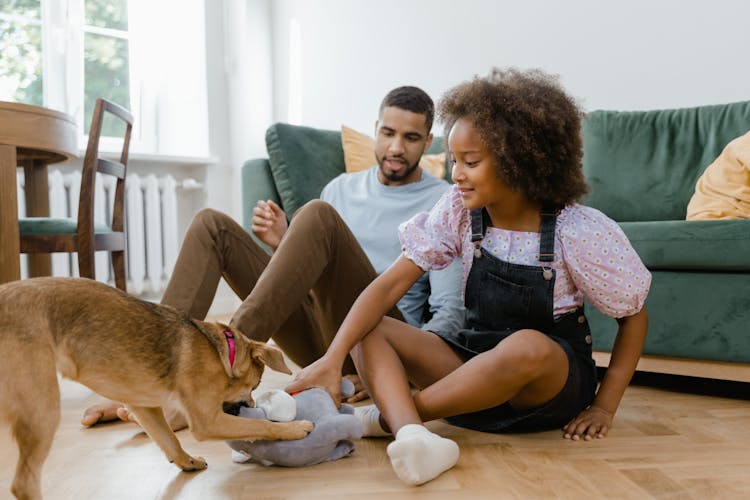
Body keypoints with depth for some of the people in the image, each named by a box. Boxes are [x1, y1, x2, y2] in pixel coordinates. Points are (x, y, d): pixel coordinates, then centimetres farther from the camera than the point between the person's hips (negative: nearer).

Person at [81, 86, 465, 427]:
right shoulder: (342, 188, 21)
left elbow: (450, 313, -6)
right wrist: (282, 246, 0)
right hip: (317, 337, 6)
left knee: (318, 215, -29)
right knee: (212, 224, -5)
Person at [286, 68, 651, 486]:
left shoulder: (579, 231, -15)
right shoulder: (459, 211, -7)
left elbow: (635, 316, -5)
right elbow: (391, 285, -14)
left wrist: (603, 407, -11)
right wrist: (333, 359, -26)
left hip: (554, 380, -3)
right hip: (475, 363, 4)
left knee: (527, 346, -40)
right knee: (369, 328, -15)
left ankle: (390, 414, -23)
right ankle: (413, 437, -44)